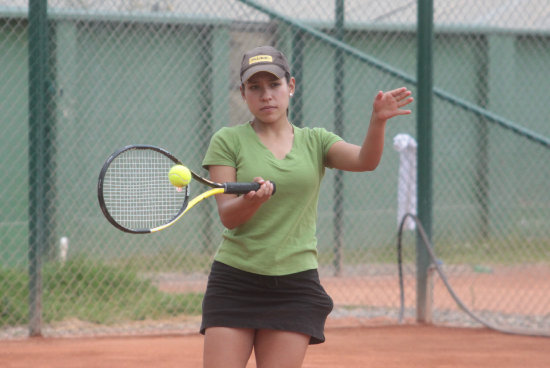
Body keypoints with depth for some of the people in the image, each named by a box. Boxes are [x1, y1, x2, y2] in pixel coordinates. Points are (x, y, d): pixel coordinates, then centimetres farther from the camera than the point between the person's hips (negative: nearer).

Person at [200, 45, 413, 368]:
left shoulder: (315, 141, 9)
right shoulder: (227, 141, 3)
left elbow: (365, 160, -10)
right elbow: (228, 216, -5)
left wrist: (378, 121, -29)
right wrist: (252, 199, -27)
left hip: (296, 285, 1)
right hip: (235, 281, -1)